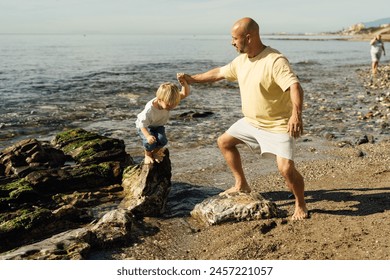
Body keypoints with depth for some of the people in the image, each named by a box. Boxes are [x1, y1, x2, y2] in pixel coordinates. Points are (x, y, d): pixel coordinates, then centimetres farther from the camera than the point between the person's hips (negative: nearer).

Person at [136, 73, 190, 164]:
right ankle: (147, 155, 9)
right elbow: (143, 124, -30)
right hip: (144, 126, -4)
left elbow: (185, 93, -28)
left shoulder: (169, 101, -26)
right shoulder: (149, 109, -40)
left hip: (158, 125, 4)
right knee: (150, 142, -28)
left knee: (162, 140, -22)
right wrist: (148, 136, -48)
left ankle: (155, 152, 15)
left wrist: (183, 82, -47)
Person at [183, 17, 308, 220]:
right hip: (251, 121, 9)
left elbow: (295, 87, -37)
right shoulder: (241, 60, 1)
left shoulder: (275, 61, -25)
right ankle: (241, 184, 30)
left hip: (277, 125, -8)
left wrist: (296, 114, -54)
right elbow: (219, 73, 18)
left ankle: (300, 205, 10)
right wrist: (193, 78, 24)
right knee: (224, 142, 17)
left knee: (286, 168, -19)